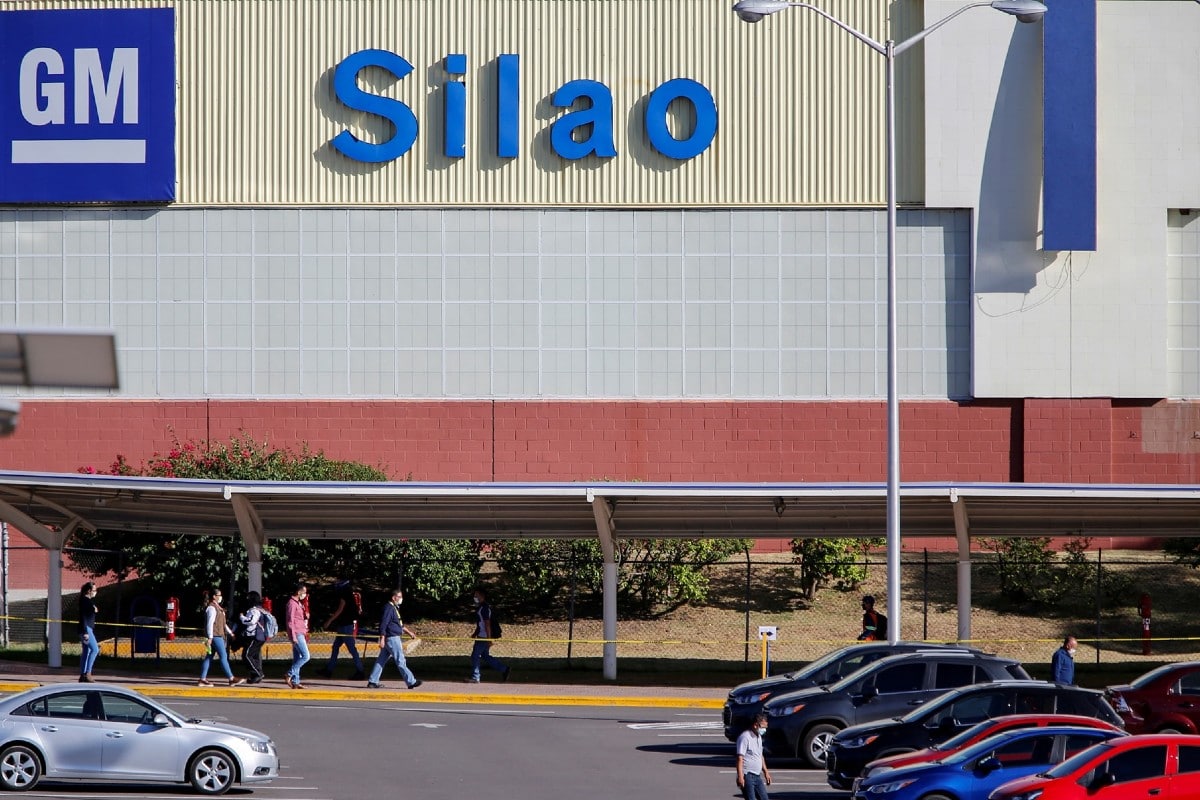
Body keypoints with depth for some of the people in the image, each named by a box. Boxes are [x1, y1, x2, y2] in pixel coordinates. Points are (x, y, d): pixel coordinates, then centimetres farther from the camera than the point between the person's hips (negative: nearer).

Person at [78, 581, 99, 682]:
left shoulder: (88, 601, 17)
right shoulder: (85, 601, -13)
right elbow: (83, 617, -18)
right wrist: (85, 632, -22)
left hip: (88, 629, 10)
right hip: (86, 629, -10)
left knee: (86, 652, 9)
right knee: (95, 649, -15)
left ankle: (83, 675, 10)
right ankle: (87, 673, -17)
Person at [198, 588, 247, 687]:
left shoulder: (217, 607, 19)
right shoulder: (211, 608, -12)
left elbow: (223, 623, 26)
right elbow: (210, 623, -18)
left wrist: (230, 632, 26)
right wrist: (210, 637, -22)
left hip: (218, 635, 10)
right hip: (215, 636, -10)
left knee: (209, 657, 8)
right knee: (223, 656, -7)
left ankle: (202, 679, 9)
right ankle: (231, 679, -6)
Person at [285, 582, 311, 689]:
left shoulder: (299, 603, 19)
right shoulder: (292, 603, -11)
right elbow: (290, 621, -16)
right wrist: (294, 637, -19)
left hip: (301, 633, 10)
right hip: (297, 634, -10)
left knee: (297, 659, 8)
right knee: (305, 656, -13)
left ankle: (295, 682, 9)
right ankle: (290, 675, -9)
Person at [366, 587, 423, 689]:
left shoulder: (395, 608, 18)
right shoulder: (389, 608, -14)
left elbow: (400, 624, 29)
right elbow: (383, 624, -19)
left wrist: (409, 632, 30)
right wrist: (382, 639, -23)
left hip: (395, 638, 10)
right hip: (392, 638, -10)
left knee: (381, 661, 10)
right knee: (400, 661, -5)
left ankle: (372, 682, 11)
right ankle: (411, 682, -2)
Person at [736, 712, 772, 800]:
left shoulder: (758, 737, 15)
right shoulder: (745, 737, -14)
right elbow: (740, 758, -19)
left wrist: (766, 772, 25)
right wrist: (740, 776, -25)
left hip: (757, 775, 9)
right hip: (747, 775, -9)